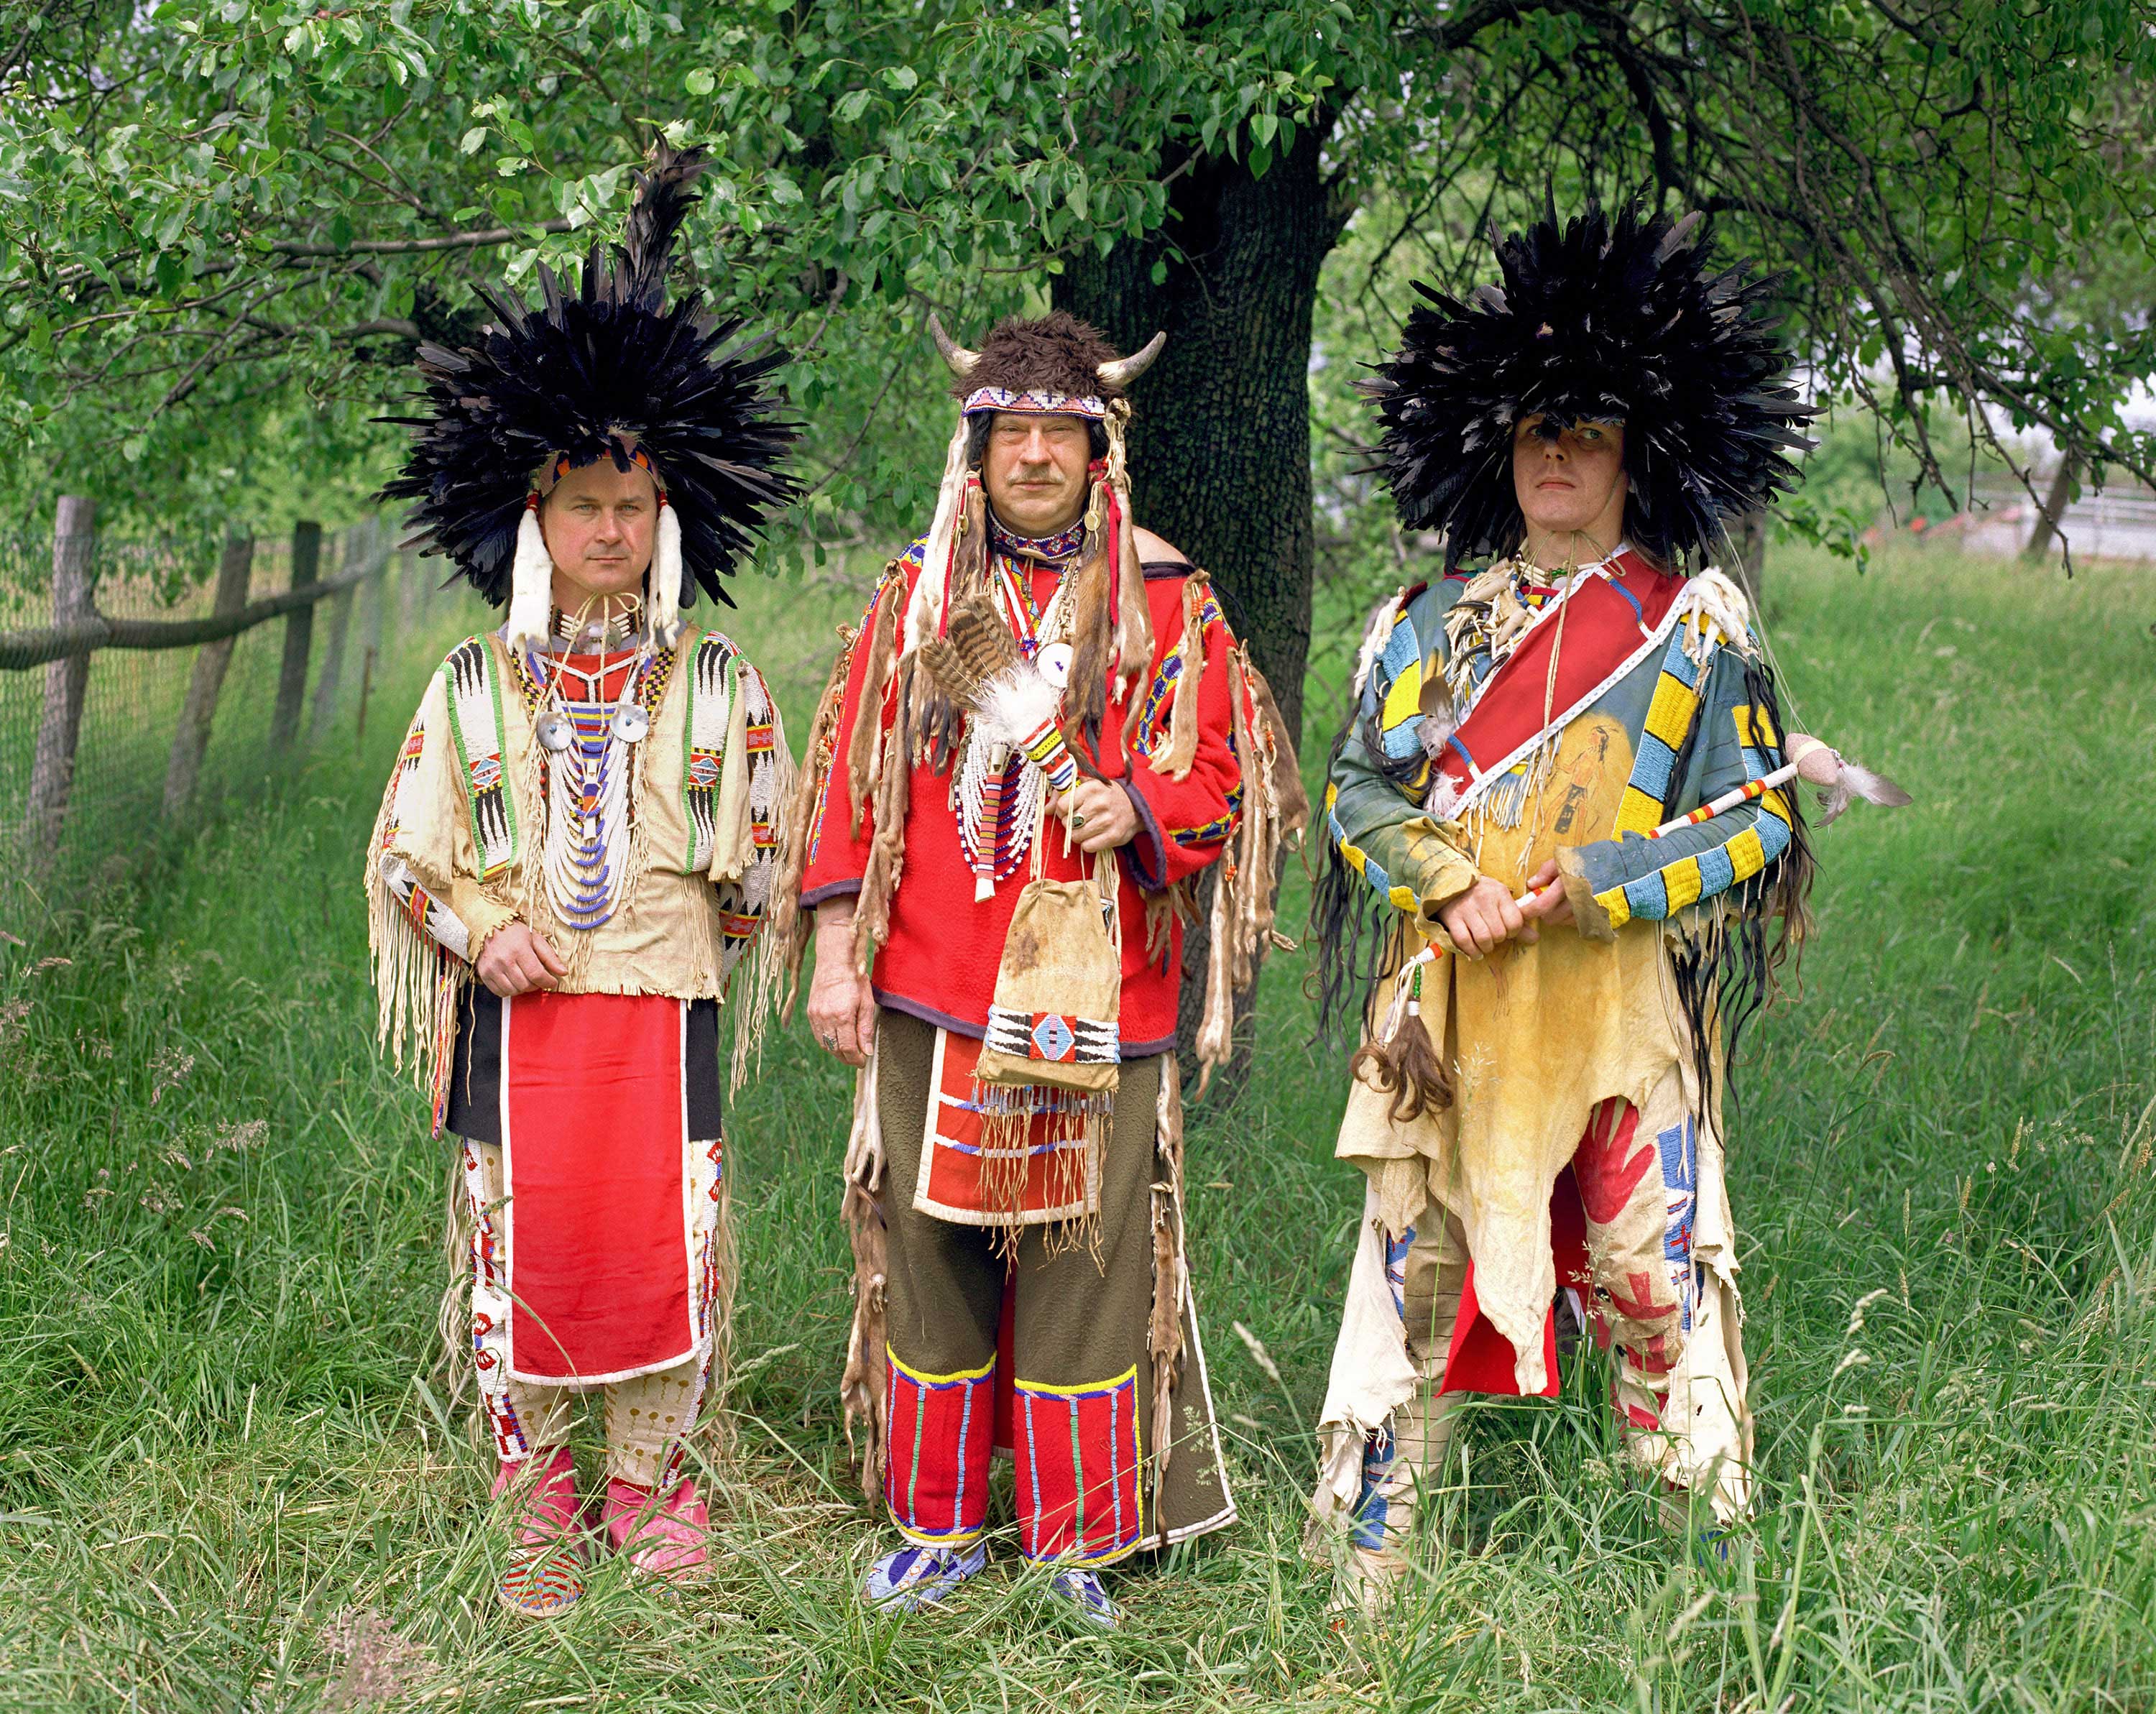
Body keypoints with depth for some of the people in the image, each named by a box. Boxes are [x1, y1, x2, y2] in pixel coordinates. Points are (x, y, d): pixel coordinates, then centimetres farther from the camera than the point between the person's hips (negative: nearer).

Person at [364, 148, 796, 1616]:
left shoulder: (721, 689, 4)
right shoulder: (472, 688, 4)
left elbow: (757, 860, 11)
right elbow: (406, 852, 7)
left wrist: (693, 951, 5)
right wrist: (480, 934, -8)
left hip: (666, 1010, 0)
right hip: (522, 1013, 0)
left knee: (669, 1247, 2)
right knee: (526, 1249, 3)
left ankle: (651, 1486, 21)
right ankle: (542, 1513, 18)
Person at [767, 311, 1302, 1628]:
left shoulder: (1171, 607, 6)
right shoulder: (917, 595, 10)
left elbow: (1221, 783, 6)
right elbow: (852, 781, 9)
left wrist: (1138, 812, -15)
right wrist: (837, 954, 4)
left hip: (1094, 1003, -1)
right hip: (930, 996, 2)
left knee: (1085, 1268, 1)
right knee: (930, 1262, 6)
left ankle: (1081, 1547, 15)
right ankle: (939, 1529, 21)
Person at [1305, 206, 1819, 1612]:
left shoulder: (1697, 625, 4)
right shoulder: (1430, 623, 12)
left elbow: (1760, 819, 0)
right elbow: (1357, 789, 11)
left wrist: (1595, 885, -12)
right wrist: (1444, 879, -8)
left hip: (1623, 1010, -2)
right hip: (1451, 1007, 2)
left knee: (1658, 1279, -3)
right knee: (1413, 1270, 6)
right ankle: (1366, 1560, 17)